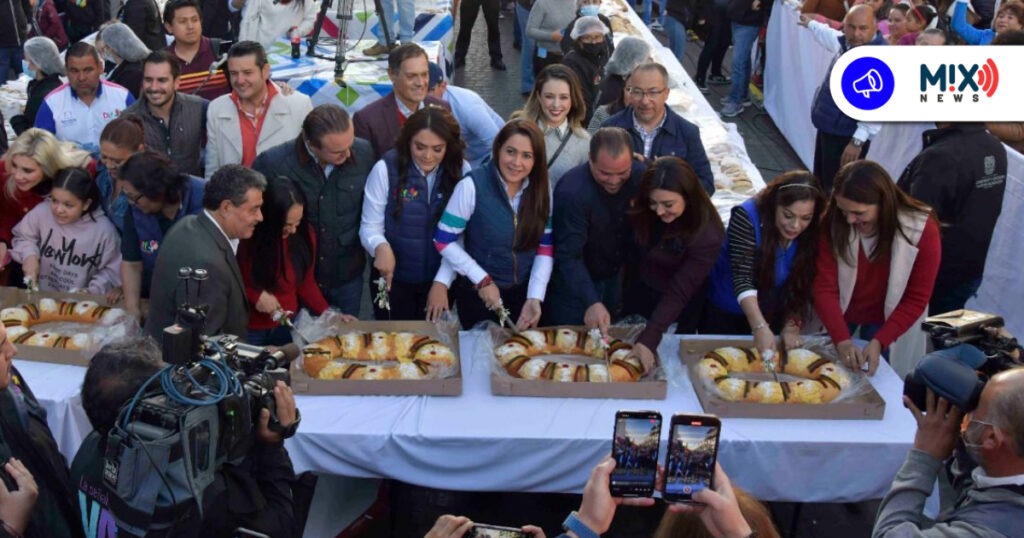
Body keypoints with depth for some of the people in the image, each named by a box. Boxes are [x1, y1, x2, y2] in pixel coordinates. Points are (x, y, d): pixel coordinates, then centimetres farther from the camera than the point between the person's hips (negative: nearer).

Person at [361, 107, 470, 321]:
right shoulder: (385, 169, -16)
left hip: (439, 280, 2)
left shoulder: (461, 172, -9)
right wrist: (381, 247, -33)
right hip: (393, 279, -2)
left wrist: (442, 282, -12)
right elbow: (369, 227, -12)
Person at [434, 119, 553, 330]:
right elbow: (444, 241, -15)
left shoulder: (542, 188, -8)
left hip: (524, 292, 3)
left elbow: (546, 247, -3)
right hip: (478, 293, -3)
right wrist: (482, 280, -16)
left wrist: (535, 297, -12)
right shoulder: (472, 186, -21)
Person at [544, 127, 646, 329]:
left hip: (615, 278, 5)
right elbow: (569, 256, -32)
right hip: (574, 282, -5)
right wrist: (592, 302, -42)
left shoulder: (640, 175, -15)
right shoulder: (572, 191, -31)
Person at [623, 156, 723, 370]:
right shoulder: (645, 212, -20)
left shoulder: (706, 236, -33)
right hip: (637, 294, 4)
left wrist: (648, 340, -40)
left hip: (675, 313, -4)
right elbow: (634, 251, -3)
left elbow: (679, 293, -33)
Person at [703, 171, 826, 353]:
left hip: (772, 315, 3)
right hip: (724, 310, -3)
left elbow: (802, 287, -9)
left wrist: (792, 325, -20)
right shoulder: (747, 217, -28)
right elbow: (742, 278, -34)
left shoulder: (811, 234, -16)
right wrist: (760, 327, -44)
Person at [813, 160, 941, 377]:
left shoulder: (922, 230, -26)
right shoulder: (833, 222, -25)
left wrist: (879, 341, -28)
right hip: (838, 314, 1)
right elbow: (824, 287, -23)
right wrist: (841, 339, -35)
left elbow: (916, 300, -18)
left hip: (884, 320, -1)